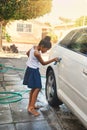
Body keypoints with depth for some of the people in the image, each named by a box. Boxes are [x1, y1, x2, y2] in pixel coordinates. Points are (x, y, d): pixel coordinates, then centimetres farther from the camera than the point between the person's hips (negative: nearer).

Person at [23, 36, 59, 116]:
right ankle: (31, 108, -5)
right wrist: (53, 60, -12)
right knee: (37, 88, -7)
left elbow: (27, 53, 20)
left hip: (30, 69, 10)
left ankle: (30, 105, 24)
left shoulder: (34, 47, 2)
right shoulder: (37, 53, -24)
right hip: (33, 71, -10)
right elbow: (43, 63, -14)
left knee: (34, 88, 16)